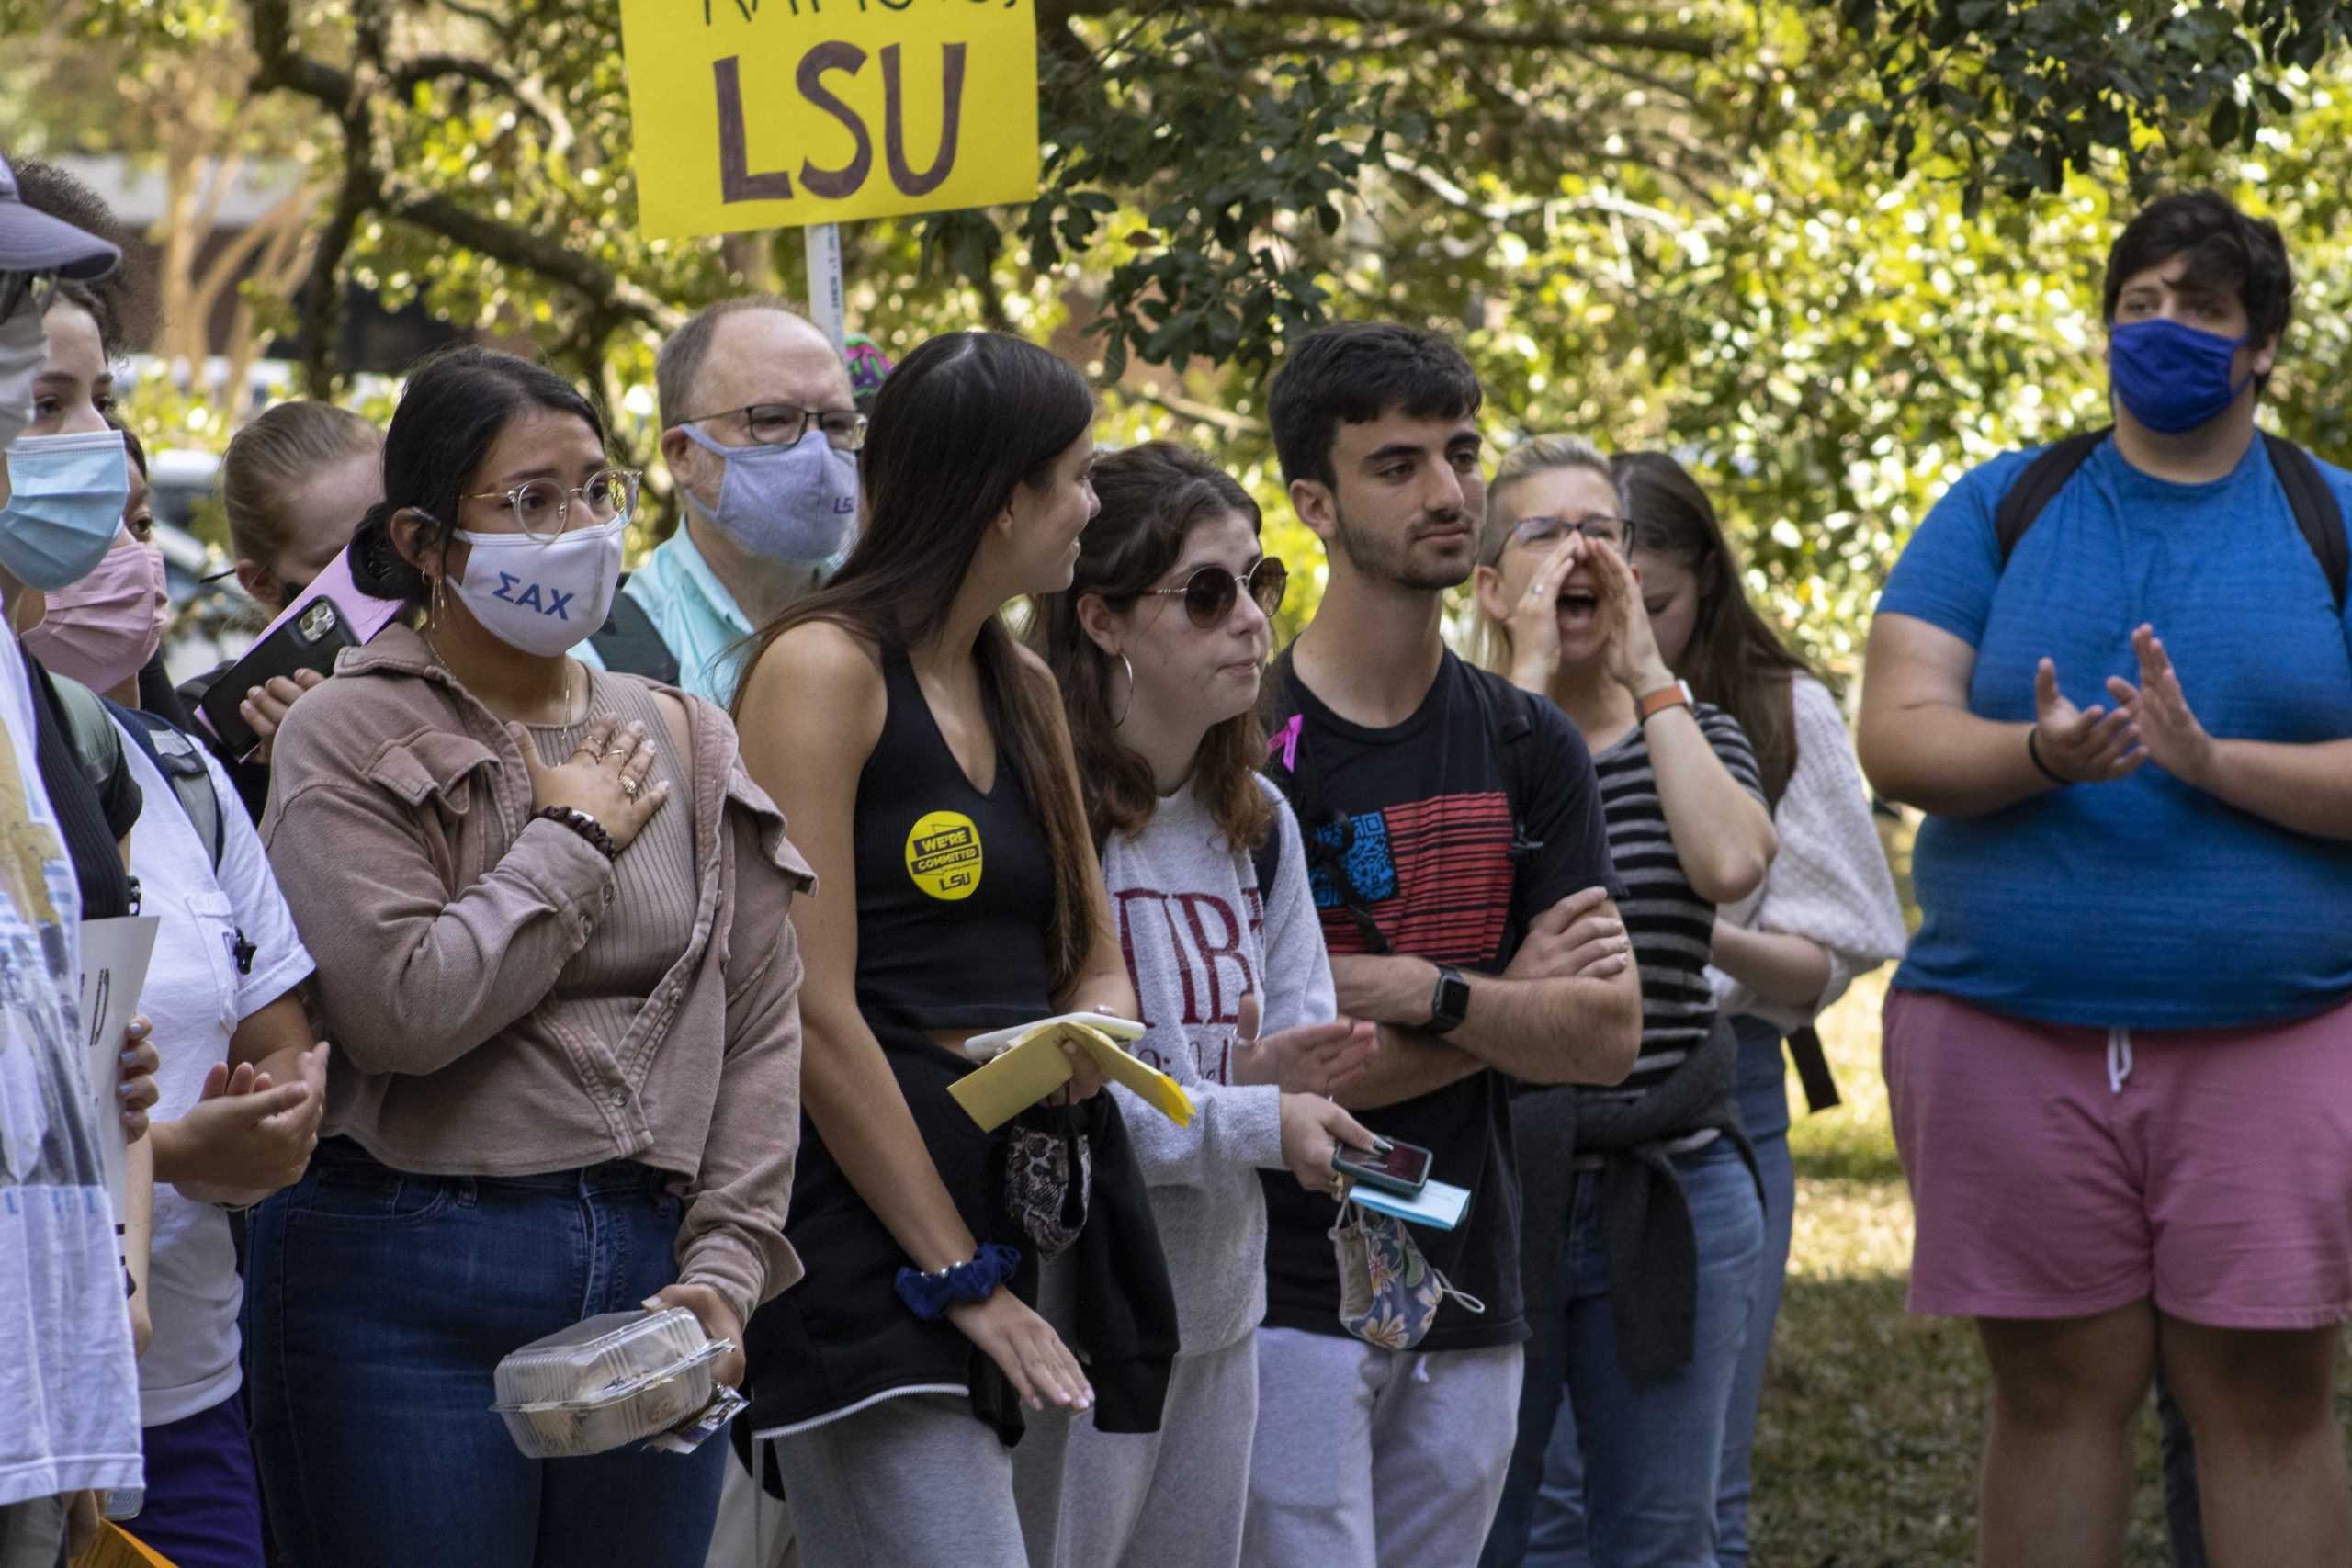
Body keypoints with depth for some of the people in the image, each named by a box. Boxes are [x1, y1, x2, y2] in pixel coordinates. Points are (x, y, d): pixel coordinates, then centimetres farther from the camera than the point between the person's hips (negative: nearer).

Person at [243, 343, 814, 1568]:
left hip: (649, 1278, 5)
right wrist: (575, 840, -5)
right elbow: (402, 1006, -17)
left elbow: (763, 1030, 10)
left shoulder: (688, 745, 13)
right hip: (408, 1293, -5)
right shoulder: (349, 739, -2)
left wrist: (724, 1270, 0)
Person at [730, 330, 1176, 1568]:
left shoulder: (1025, 689, 19)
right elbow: (814, 1012, -12)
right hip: (875, 1223, -8)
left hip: (1036, 1215, 8)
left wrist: (1099, 1030, -2)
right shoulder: (823, 666, -6)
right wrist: (961, 1277, -14)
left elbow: (1098, 964, 24)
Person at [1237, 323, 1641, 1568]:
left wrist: (1426, 994, -14)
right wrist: (1513, 1000, -6)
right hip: (1292, 1293, -5)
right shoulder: (1245, 744, -7)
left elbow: (1609, 1033, 3)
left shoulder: (1528, 749, 10)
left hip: (1470, 1301, 5)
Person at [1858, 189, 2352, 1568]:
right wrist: (2043, 754, -20)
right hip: (2011, 1033, 1)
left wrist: (2212, 761, -18)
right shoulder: (2000, 509, 10)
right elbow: (1898, 735, 0)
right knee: (2058, 1395, 4)